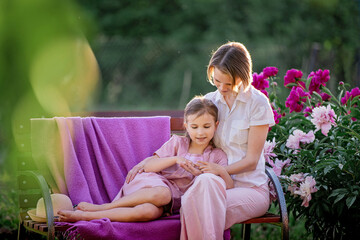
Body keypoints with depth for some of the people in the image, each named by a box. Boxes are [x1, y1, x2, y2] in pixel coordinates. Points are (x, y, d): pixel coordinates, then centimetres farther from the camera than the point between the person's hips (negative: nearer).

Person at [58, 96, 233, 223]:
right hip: (152, 183, 0)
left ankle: (82, 216, -37)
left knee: (151, 211, -40)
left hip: (174, 199, 0)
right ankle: (105, 207, -28)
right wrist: (175, 159, -14)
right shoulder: (177, 143, 9)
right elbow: (148, 166, 1)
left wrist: (221, 171, -19)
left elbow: (230, 187, 2)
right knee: (162, 194, -42)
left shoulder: (217, 156, 12)